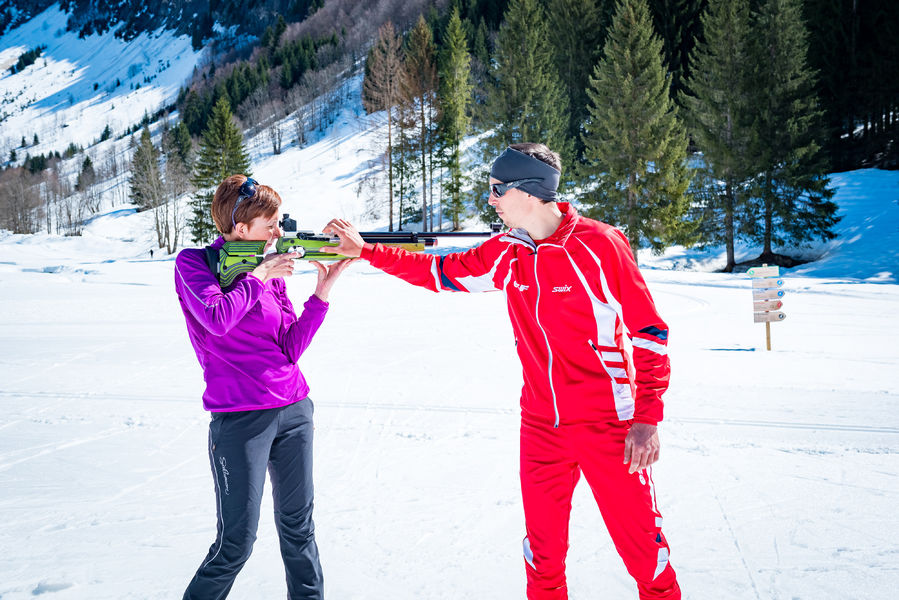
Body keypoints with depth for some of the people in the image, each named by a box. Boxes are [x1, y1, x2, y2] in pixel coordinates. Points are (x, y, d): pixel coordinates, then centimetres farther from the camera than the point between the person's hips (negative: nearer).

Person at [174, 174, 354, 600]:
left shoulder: (271, 269, 10)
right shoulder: (194, 263, -4)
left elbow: (291, 347, 6)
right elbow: (217, 319, -23)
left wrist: (322, 291, -3)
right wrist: (257, 277, -11)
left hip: (294, 410, 6)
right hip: (239, 419, -5)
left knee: (298, 525, 13)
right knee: (236, 542, -2)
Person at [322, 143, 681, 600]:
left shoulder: (598, 244, -13)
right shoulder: (505, 253, 4)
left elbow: (650, 331, -10)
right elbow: (441, 272, 16)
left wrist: (648, 418, -14)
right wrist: (364, 251, 11)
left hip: (607, 423, -5)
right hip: (541, 425, 5)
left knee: (638, 536, 1)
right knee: (542, 543, 13)